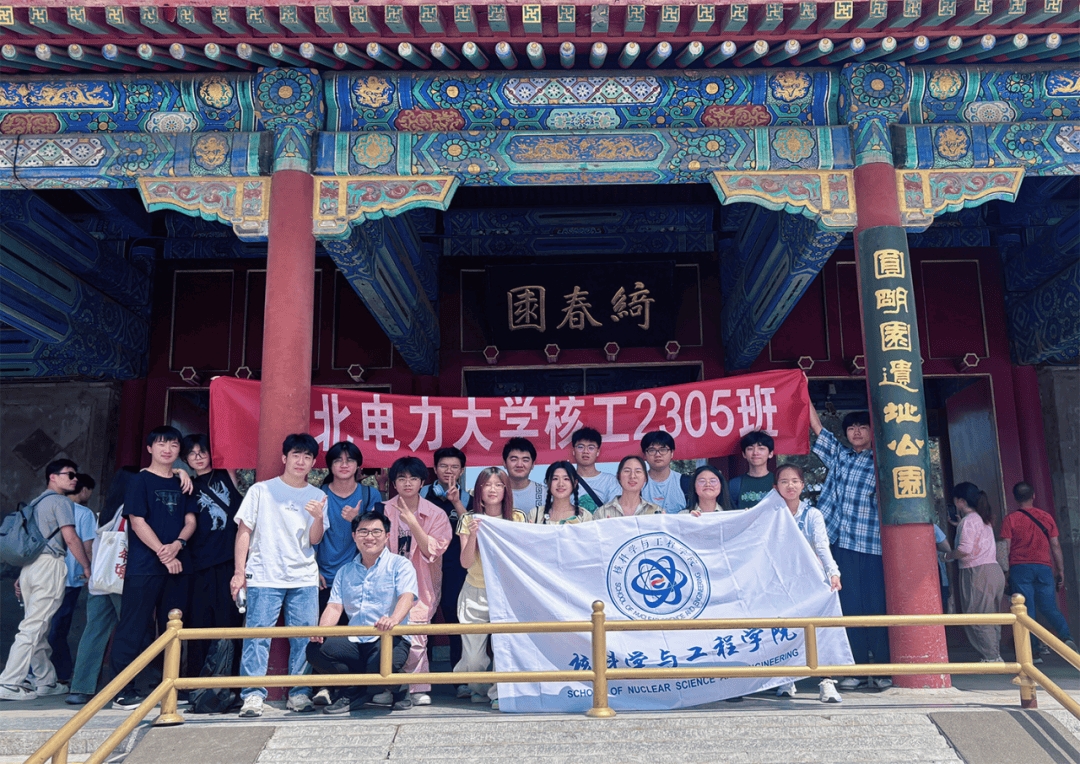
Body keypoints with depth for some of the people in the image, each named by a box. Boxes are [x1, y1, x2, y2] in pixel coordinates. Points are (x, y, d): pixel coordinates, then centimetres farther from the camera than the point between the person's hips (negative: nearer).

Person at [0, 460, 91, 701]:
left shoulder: (37, 503, 22)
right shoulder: (60, 501, -4)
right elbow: (70, 538, -12)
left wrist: (22, 576, 26)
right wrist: (87, 566, -4)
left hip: (29, 565, 9)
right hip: (50, 564, -9)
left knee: (38, 629, 11)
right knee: (33, 628, -8)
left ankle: (46, 681, 19)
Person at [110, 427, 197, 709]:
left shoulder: (181, 483, 15)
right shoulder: (140, 480, 1)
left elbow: (190, 521, 10)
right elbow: (137, 521, -7)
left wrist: (177, 544, -11)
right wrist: (164, 554, -14)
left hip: (178, 566, 5)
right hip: (144, 567, -5)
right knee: (133, 629, -4)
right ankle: (123, 692, 2)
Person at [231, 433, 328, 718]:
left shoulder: (317, 497, 11)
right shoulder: (261, 490, 5)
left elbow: (314, 540, 4)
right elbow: (244, 531, 5)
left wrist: (318, 517, -16)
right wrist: (239, 571, -2)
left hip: (304, 579, 2)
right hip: (264, 576, -2)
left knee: (305, 638, 0)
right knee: (257, 635, -8)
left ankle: (299, 694, 10)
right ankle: (253, 695, 0)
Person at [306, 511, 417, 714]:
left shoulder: (400, 565, 4)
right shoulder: (345, 571, 20)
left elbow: (406, 597, -14)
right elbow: (334, 606, 9)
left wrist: (393, 619, -37)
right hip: (354, 642, 4)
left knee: (381, 663, -36)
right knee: (315, 650, -21)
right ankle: (358, 691, -5)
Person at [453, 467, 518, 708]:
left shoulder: (516, 519, 0)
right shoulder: (469, 520, -1)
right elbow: (466, 563, -9)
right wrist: (472, 535, -22)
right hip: (476, 593, 0)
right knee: (473, 658, 1)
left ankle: (500, 693, 6)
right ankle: (478, 688, 32)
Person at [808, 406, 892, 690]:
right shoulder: (838, 456, 16)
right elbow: (815, 423, 17)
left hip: (873, 546, -3)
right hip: (843, 544, 3)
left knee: (877, 605, -3)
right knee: (850, 605, 4)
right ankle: (858, 668, 11)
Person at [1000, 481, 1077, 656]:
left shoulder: (1010, 519, 1)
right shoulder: (1046, 517, 8)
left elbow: (1005, 549, -3)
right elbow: (1055, 546, 9)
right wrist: (1061, 571, 13)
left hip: (1020, 568, -2)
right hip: (1043, 567, 2)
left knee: (1026, 611, -1)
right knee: (1050, 608, 10)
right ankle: (1066, 636, -11)